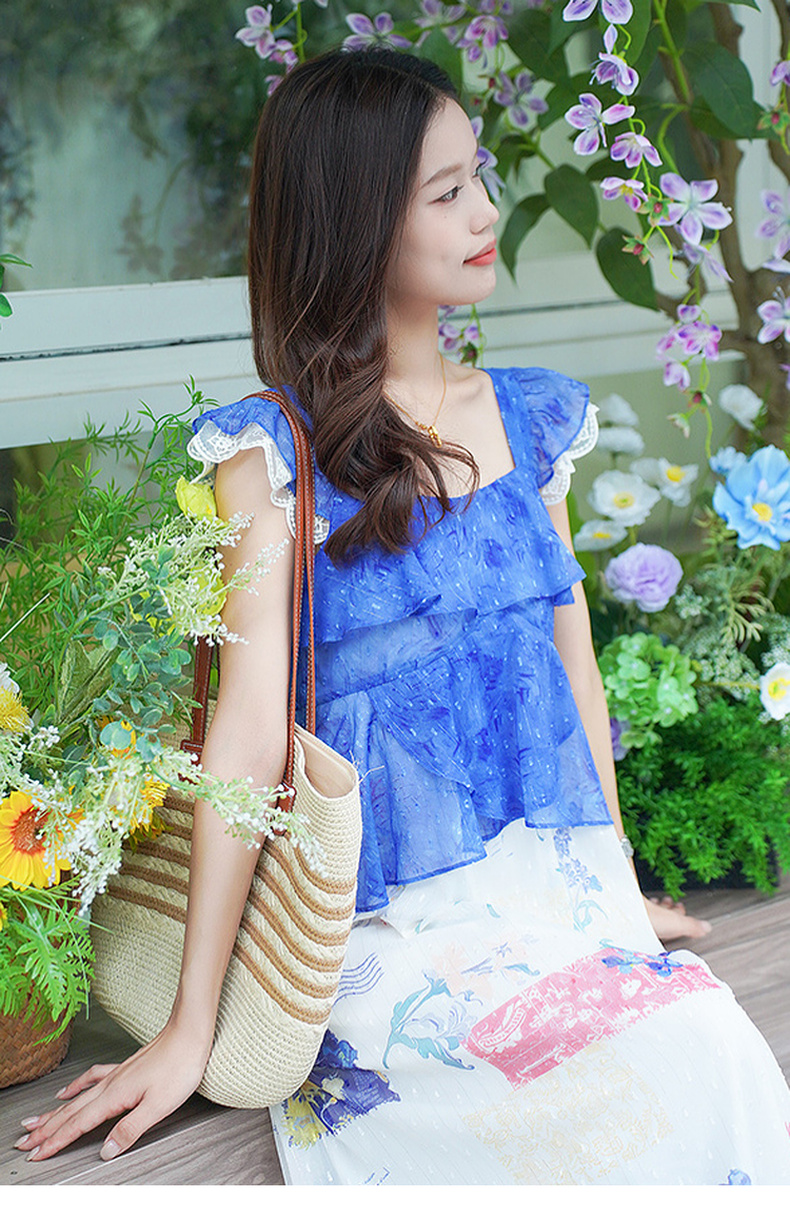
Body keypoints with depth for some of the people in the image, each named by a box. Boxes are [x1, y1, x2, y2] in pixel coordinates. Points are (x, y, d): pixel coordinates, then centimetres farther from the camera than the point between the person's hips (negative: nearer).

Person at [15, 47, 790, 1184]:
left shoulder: (529, 417, 13)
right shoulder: (276, 449, -4)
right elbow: (250, 726, -9)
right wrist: (190, 1031, -9)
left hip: (567, 884, 5)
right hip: (402, 919, -5)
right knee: (686, 1084, -25)